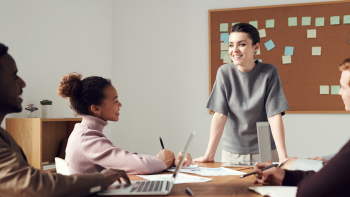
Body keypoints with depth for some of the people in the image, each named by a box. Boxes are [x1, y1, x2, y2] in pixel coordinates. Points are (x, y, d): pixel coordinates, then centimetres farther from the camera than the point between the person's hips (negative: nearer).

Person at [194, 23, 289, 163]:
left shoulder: (269, 73, -10)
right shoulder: (224, 73, -7)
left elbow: (275, 116, -15)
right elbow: (220, 115, -11)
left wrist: (283, 157, -23)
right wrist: (209, 155, -17)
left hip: (265, 152, -1)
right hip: (232, 153, 1)